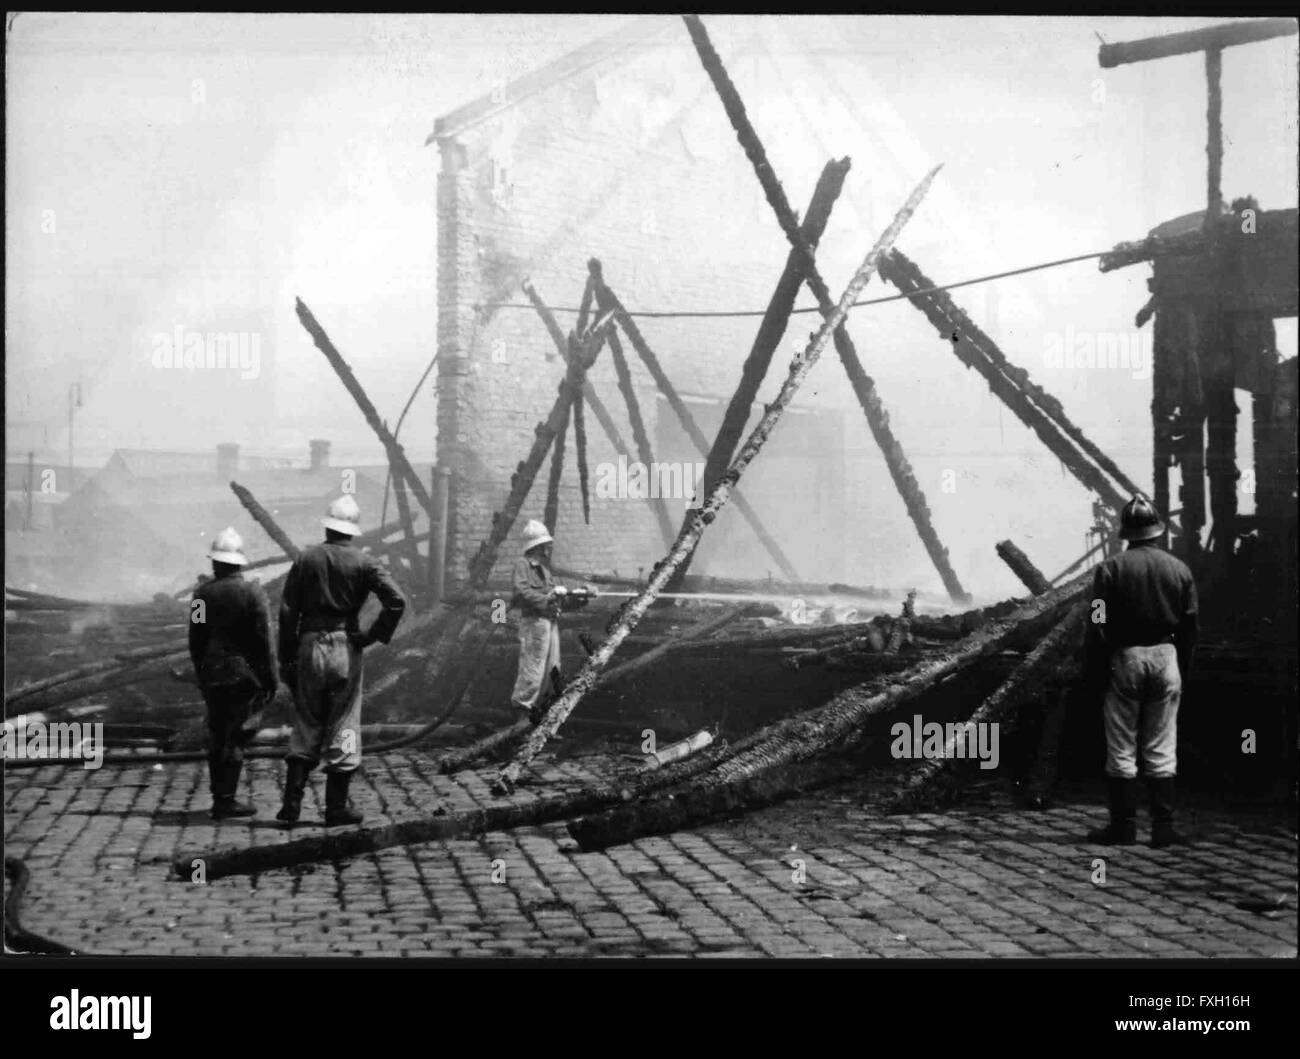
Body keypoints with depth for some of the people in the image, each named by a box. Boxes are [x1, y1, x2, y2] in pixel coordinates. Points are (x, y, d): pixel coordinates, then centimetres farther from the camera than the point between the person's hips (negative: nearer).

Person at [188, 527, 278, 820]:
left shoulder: (202, 594, 1)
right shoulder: (253, 592, -8)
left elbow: (195, 640, 6)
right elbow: (263, 639, -9)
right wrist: (270, 678, -2)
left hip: (212, 674, 3)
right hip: (244, 672, -3)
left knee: (217, 736, 11)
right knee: (235, 737, 1)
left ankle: (220, 799, 16)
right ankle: (225, 800, -1)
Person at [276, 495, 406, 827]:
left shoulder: (306, 558, 2)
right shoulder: (364, 563, -3)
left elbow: (287, 611, 1)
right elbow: (396, 601, -15)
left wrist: (286, 659, 6)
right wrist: (373, 636, -4)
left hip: (309, 647, 2)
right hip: (345, 649, -2)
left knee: (305, 727, 10)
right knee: (343, 726, 5)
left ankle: (292, 804, 7)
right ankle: (337, 807, 7)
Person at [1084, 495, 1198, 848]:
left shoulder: (1110, 569, -7)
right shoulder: (1179, 569, 2)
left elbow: (1098, 627, -8)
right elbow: (1190, 628, 5)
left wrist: (1096, 669, 0)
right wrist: (1183, 670, 14)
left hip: (1125, 658, -2)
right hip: (1166, 659, 2)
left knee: (1121, 749, 5)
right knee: (1162, 749, 7)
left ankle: (1123, 825, 7)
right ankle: (1163, 826, 6)